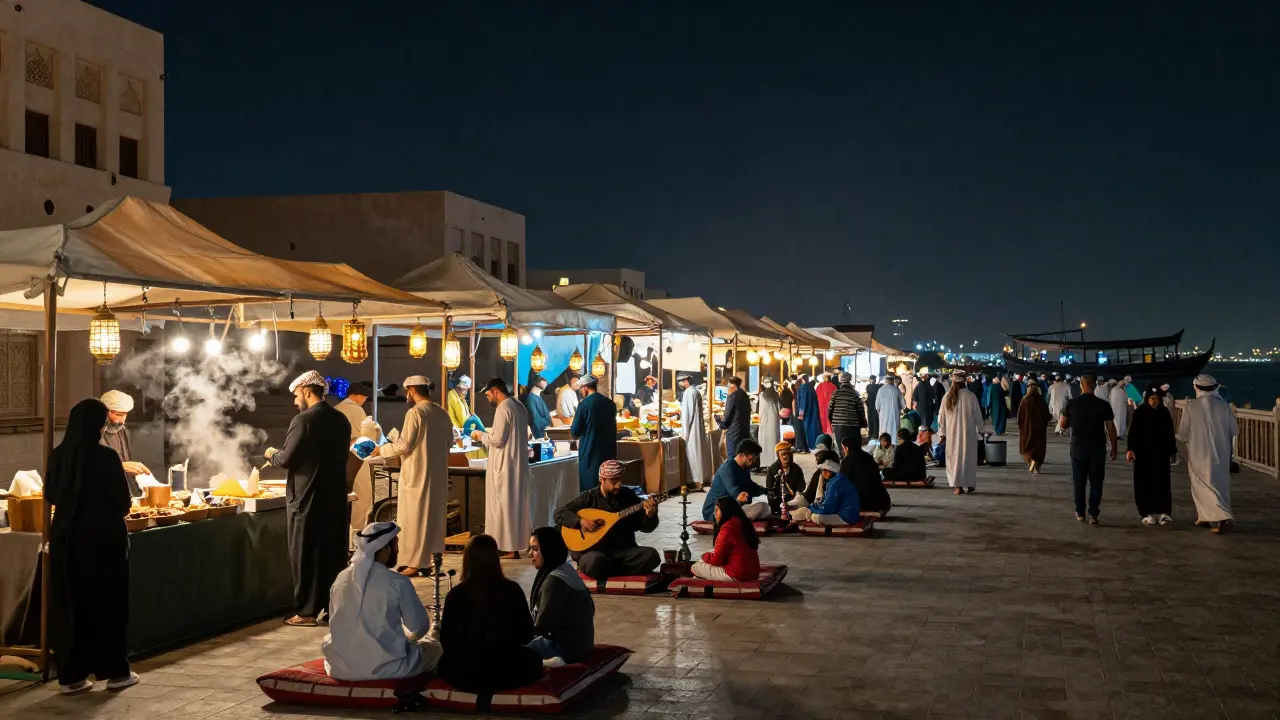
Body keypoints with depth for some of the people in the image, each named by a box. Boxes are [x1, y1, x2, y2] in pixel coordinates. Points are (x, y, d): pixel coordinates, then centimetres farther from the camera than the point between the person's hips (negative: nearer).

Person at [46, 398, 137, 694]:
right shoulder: (106, 457, -16)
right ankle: (116, 671, 16)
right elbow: (123, 503, -13)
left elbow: (50, 496, 13)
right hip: (103, 538, -5)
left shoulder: (58, 455, 0)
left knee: (69, 604, 11)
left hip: (65, 537, 5)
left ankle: (70, 675, 14)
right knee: (108, 602, 8)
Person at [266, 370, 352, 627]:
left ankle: (307, 612, 5)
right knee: (334, 552, 12)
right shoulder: (341, 420, 8)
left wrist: (272, 454, 5)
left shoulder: (303, 420, -15)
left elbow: (287, 459, -16)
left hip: (309, 497, -7)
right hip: (335, 495, 7)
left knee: (306, 555, 1)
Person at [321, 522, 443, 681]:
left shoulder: (341, 578, 2)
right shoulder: (398, 582, -12)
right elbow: (420, 627, -2)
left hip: (341, 667, 4)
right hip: (386, 667, -4)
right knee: (435, 648, 22)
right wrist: (405, 636, 22)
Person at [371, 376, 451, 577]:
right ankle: (432, 558, 19)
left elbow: (404, 445, -16)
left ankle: (416, 563, 1)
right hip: (438, 473, 7)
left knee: (415, 518, -1)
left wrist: (382, 450, -1)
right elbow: (448, 443, 14)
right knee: (433, 516, 13)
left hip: (418, 473, -7)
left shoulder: (415, 412, -15)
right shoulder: (442, 413, 8)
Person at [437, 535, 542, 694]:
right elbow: (526, 635, 1)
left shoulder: (455, 595, -12)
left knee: (444, 662, 34)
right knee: (533, 659, 31)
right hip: (506, 674, 0)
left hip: (464, 675, 0)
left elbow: (446, 641, -2)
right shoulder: (512, 590, -9)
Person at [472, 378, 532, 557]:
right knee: (515, 505, 12)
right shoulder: (519, 407, 12)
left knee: (503, 507, -3)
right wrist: (489, 432, 16)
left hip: (504, 466, -9)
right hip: (518, 464, 9)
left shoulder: (503, 408, -16)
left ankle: (507, 547, -1)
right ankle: (515, 545, 16)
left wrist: (481, 435, -4)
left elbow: (497, 439, -20)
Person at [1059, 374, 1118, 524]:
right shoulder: (1103, 405, -8)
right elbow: (1111, 428, -6)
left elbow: (1062, 425, 2)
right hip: (1097, 448, -1)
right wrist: (1113, 448, 4)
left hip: (1078, 447, 1)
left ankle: (1080, 513, 17)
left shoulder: (1072, 404, -5)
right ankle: (1093, 514, -1)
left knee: (1079, 481, 12)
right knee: (1096, 482, 6)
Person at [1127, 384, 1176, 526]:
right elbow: (1133, 432, -6)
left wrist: (1172, 451, 10)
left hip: (1161, 453, 2)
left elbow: (1170, 433, 7)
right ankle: (1148, 513, 5)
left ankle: (1163, 512, 0)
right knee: (1144, 482, 1)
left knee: (1161, 482, 0)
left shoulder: (1164, 412, 2)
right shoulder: (1139, 412, -5)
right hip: (1143, 453, -2)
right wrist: (1131, 449, -15)